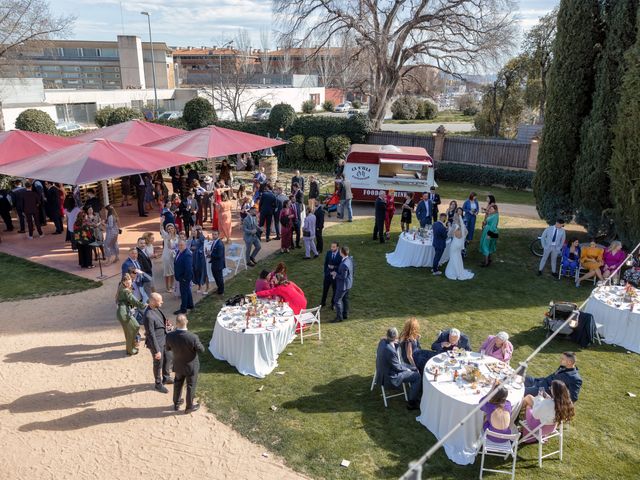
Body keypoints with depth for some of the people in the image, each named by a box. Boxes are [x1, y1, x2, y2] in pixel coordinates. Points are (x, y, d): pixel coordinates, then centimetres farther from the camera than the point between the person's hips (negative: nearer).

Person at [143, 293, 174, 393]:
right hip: (156, 342, -8)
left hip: (164, 339, 8)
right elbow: (151, 335, -27)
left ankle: (166, 377, 46)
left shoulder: (156, 308, -6)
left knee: (169, 357, 24)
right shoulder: (148, 316, -33)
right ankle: (158, 384, 36)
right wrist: (157, 351, -21)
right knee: (158, 364, 13)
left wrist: (166, 325, -3)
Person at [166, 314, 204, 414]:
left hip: (178, 365, 3)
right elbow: (201, 350, -18)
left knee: (178, 384, 27)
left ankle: (176, 403, 46)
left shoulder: (170, 336, -23)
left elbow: (168, 349, -3)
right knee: (191, 386, 19)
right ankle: (189, 407, 37)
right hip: (191, 366, -3)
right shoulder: (193, 337, -35)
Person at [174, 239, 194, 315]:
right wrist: (177, 276, 17)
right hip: (181, 276, 10)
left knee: (184, 292, -1)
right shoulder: (179, 252, 6)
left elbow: (188, 268, -27)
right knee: (187, 291, 21)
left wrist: (185, 278, -22)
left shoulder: (187, 254, -25)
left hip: (185, 277, -10)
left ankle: (183, 309, 9)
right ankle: (190, 305, 35)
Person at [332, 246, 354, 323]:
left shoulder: (344, 264, -34)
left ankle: (339, 317, 14)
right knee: (345, 299, 22)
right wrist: (337, 273, 9)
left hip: (343, 285, -9)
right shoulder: (350, 259, -4)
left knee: (337, 300, 4)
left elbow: (343, 277, -27)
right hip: (348, 283, 9)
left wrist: (336, 274, -12)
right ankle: (345, 314, 35)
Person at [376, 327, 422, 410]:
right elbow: (397, 367, -21)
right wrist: (406, 369, -2)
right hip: (389, 377, -9)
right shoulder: (390, 351, -35)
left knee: (413, 369, 20)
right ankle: (412, 402, 8)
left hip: (383, 371, 9)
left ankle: (413, 394, 33)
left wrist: (396, 344, -7)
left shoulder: (383, 341, -9)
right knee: (417, 376, -2)